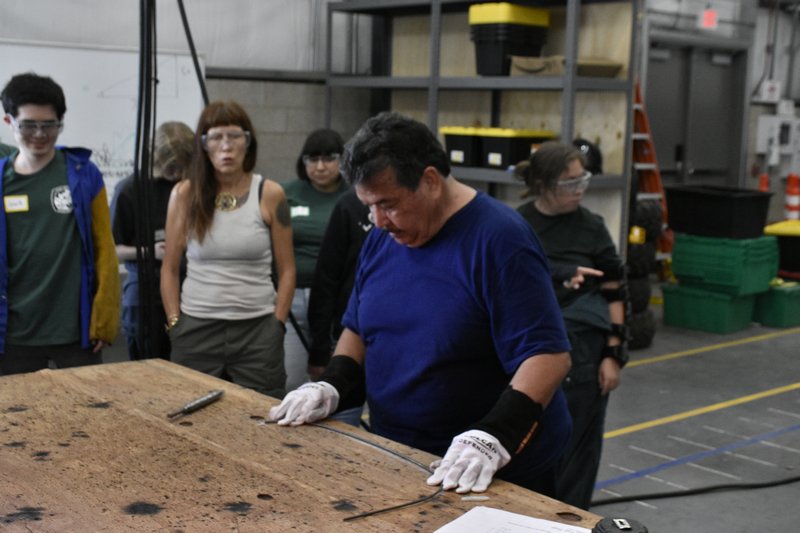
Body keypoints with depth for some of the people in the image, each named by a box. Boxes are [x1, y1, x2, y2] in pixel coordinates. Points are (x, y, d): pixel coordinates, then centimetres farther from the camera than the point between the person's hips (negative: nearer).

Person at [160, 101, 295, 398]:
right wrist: (174, 323, 1)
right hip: (196, 328, 1)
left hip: (257, 328, -1)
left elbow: (286, 270, 3)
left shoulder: (270, 194, -1)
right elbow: (170, 269, 7)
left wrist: (277, 324, -2)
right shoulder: (185, 194, 1)